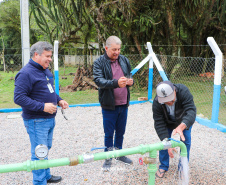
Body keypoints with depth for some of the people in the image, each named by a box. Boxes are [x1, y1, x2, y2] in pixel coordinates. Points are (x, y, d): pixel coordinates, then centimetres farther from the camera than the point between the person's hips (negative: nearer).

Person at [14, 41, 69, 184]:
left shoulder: (46, 70, 11)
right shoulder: (26, 73, -18)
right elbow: (19, 98, -22)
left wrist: (59, 100, 7)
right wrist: (42, 107, -25)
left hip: (50, 119, 9)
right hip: (36, 121, -9)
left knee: (46, 149, 21)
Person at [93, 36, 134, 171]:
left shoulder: (124, 60, 7)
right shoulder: (99, 63, -9)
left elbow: (129, 75, 17)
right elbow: (99, 81, -22)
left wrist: (130, 81, -8)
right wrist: (116, 83, -37)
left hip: (123, 103, 5)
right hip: (109, 104, -5)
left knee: (121, 131, 18)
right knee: (109, 133, 7)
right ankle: (108, 158, 23)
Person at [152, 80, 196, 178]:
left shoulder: (183, 91, -42)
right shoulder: (156, 103, -36)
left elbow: (191, 110, -51)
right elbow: (159, 124, -34)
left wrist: (181, 126, -69)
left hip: (185, 121, -1)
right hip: (168, 122, 1)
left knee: (185, 141, -4)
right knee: (164, 140, -4)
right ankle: (163, 166, 17)